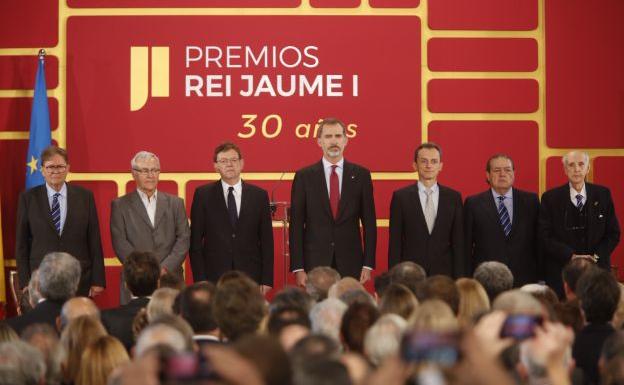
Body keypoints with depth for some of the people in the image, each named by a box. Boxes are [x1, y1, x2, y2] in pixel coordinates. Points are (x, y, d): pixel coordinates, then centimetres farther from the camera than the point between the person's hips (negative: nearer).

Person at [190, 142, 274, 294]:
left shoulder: (259, 195, 7)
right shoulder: (203, 194, 5)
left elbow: (267, 240, 8)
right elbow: (195, 240, 3)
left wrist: (266, 280, 2)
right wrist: (200, 279, -4)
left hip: (250, 276, 1)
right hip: (214, 276, -1)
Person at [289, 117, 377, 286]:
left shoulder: (361, 175, 5)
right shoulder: (304, 176, 3)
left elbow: (369, 223, 6)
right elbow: (296, 225, 2)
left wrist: (368, 265, 0)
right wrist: (298, 268, -5)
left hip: (350, 265, 1)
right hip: (315, 262, -1)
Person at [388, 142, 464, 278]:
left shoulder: (453, 197, 6)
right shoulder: (400, 196, 2)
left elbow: (458, 242, 6)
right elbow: (394, 242, 2)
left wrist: (459, 277, 0)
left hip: (444, 273, 1)